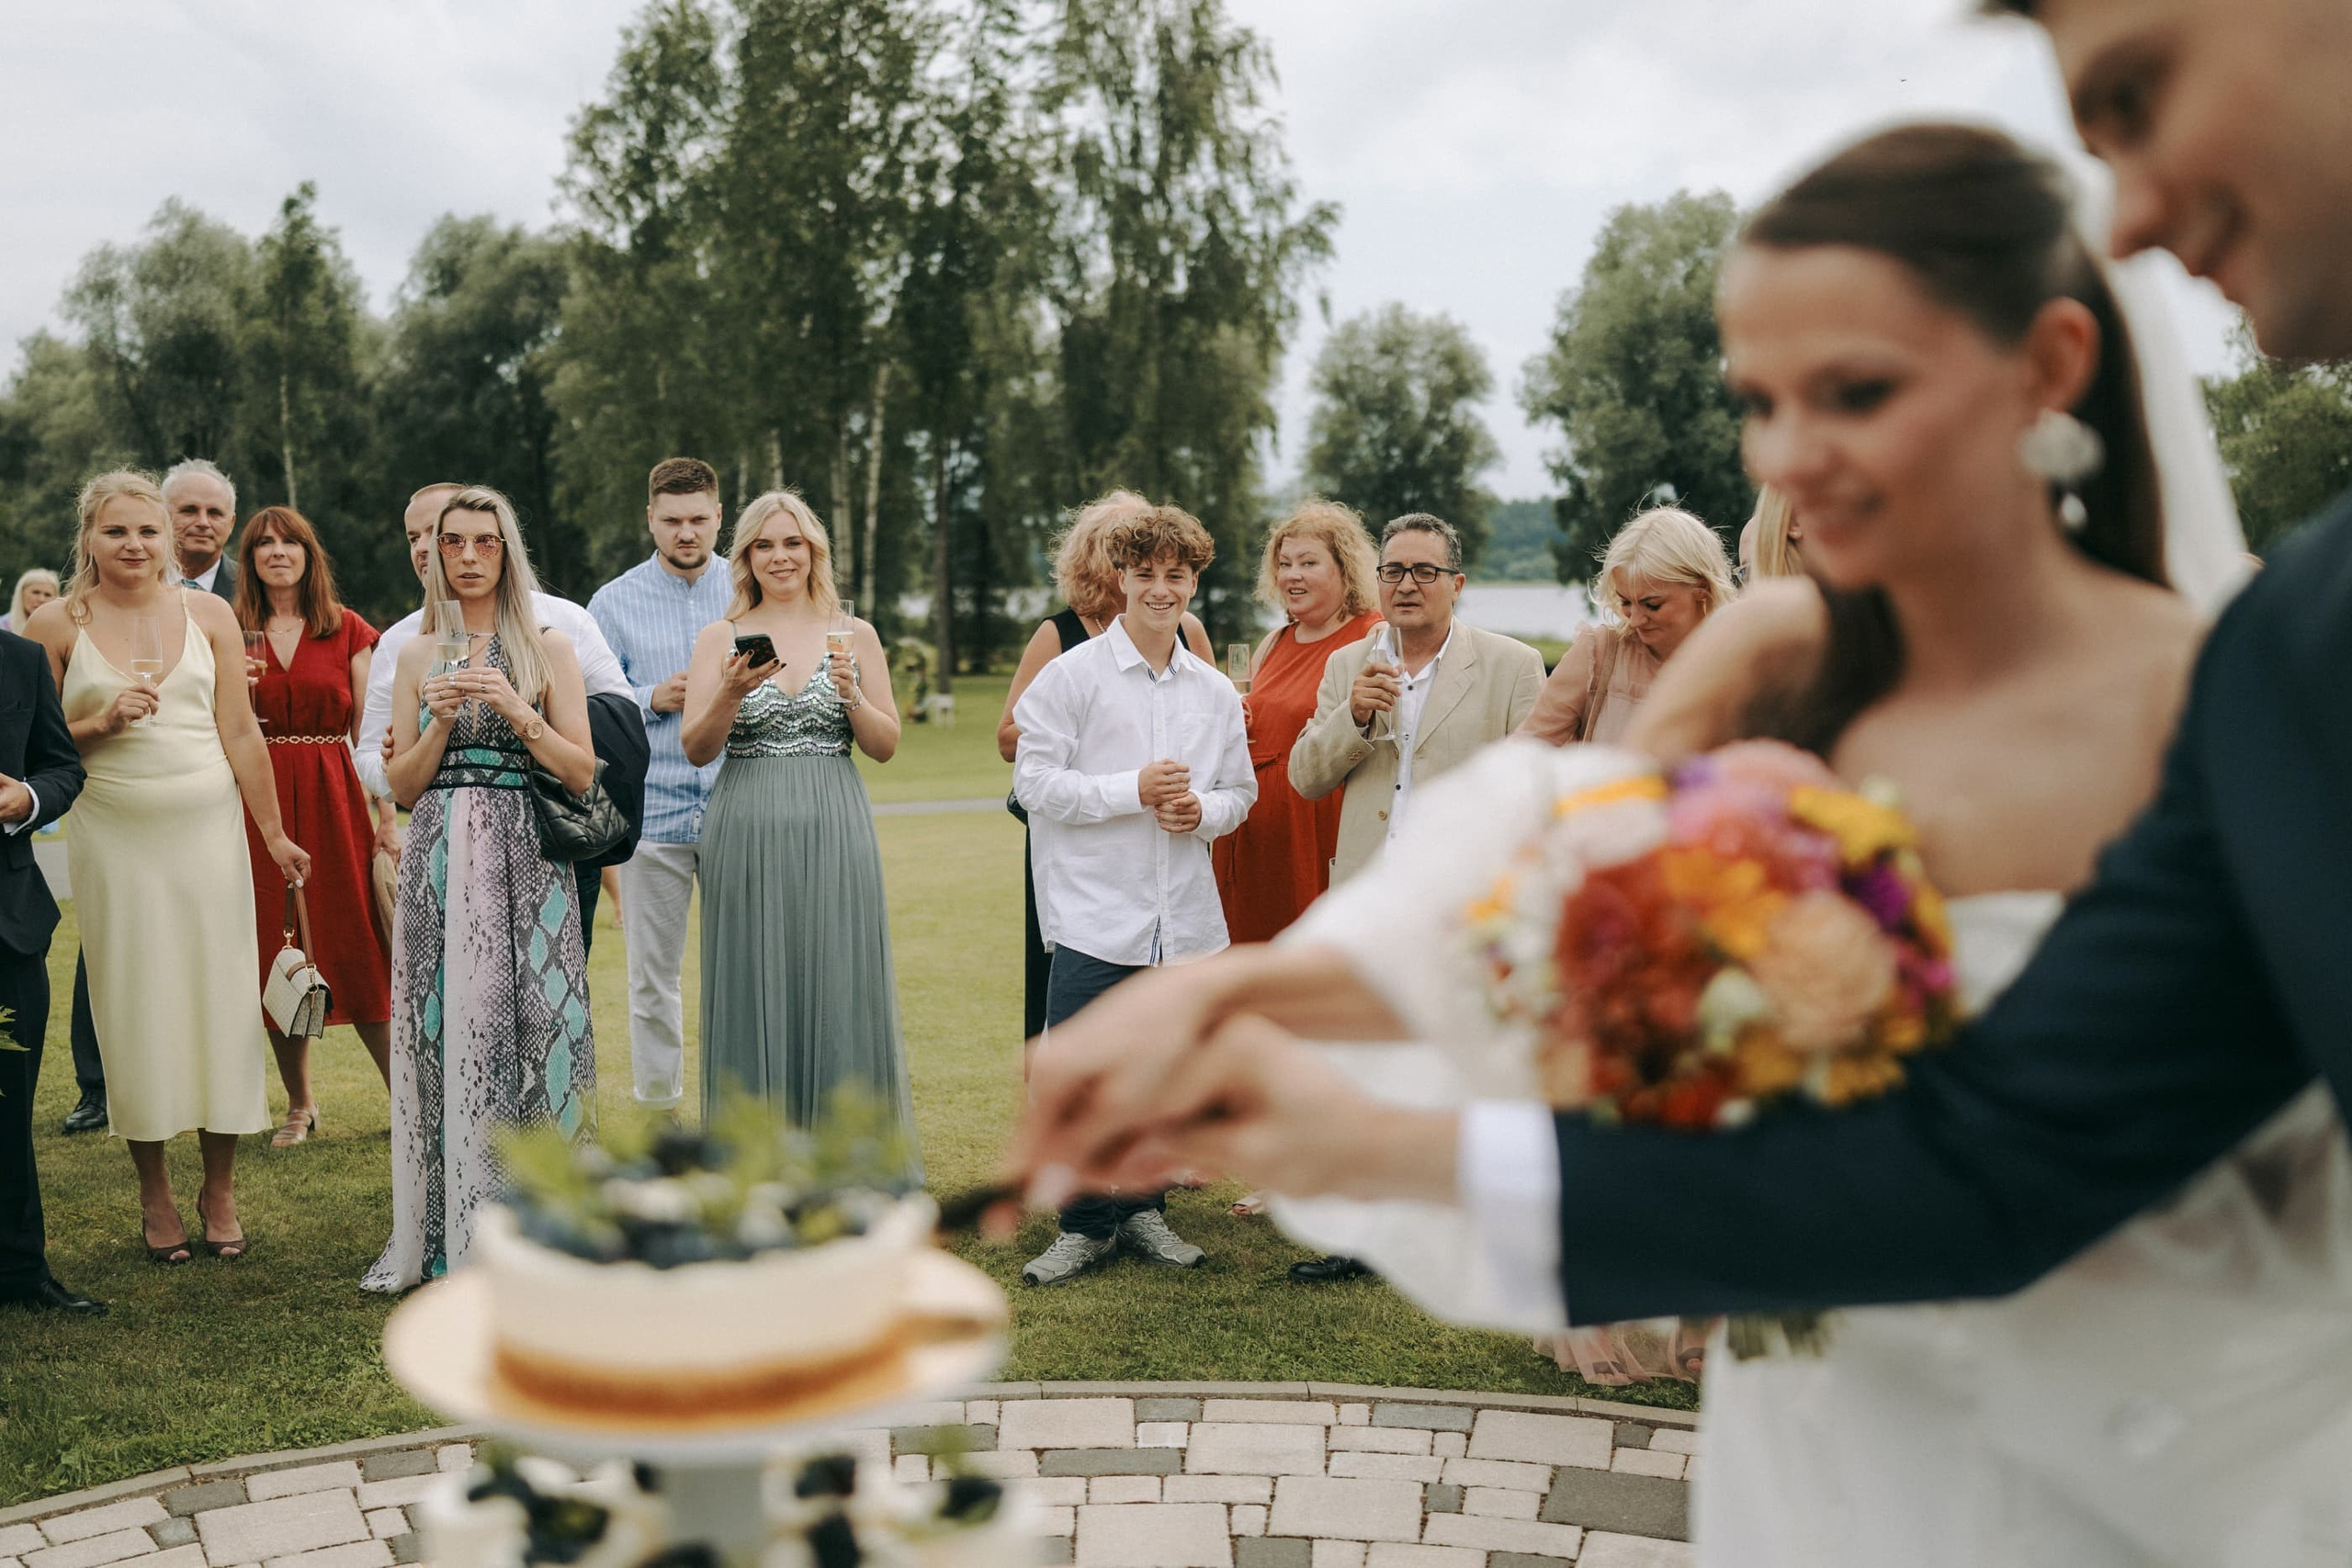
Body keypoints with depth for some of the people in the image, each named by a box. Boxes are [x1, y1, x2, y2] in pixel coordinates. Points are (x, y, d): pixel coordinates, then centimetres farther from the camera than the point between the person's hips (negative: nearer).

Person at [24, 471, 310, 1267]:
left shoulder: (209, 615, 4)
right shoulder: (56, 624, 1)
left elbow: (240, 733, 6)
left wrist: (273, 831, 7)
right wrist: (101, 724, -14)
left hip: (207, 828, 1)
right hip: (114, 837, -1)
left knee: (222, 995, 2)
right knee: (133, 1001, 4)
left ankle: (220, 1187, 15)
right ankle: (154, 1193, 17)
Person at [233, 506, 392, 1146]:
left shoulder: (346, 630, 6)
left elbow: (367, 729, 4)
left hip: (333, 798, -1)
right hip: (260, 799, 2)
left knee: (358, 949, -4)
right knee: (277, 952, 4)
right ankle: (299, 1105, 16)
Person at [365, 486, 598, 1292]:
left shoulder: (548, 647, 6)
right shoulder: (418, 656, 13)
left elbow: (581, 773, 1)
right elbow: (401, 786, 10)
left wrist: (517, 711, -11)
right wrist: (440, 720, -6)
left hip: (524, 862, -2)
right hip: (440, 863, 2)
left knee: (527, 1023, -6)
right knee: (447, 1031, 0)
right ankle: (451, 1234, 8)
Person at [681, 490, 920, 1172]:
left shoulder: (853, 634, 8)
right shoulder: (720, 637, 6)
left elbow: (886, 746, 7)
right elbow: (696, 749, 0)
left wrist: (851, 695, -10)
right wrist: (732, 692, -16)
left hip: (832, 832, 0)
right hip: (747, 829, 0)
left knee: (837, 983, 1)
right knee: (754, 985, 2)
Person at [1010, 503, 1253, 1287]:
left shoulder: (1215, 692, 10)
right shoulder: (1073, 675, -3)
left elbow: (1241, 793, 16)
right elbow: (1035, 782, -8)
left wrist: (1202, 810, -7)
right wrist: (1135, 790, -16)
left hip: (1185, 918, 4)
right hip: (1096, 914, -4)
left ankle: (1143, 1208, 27)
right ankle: (1085, 1224, 13)